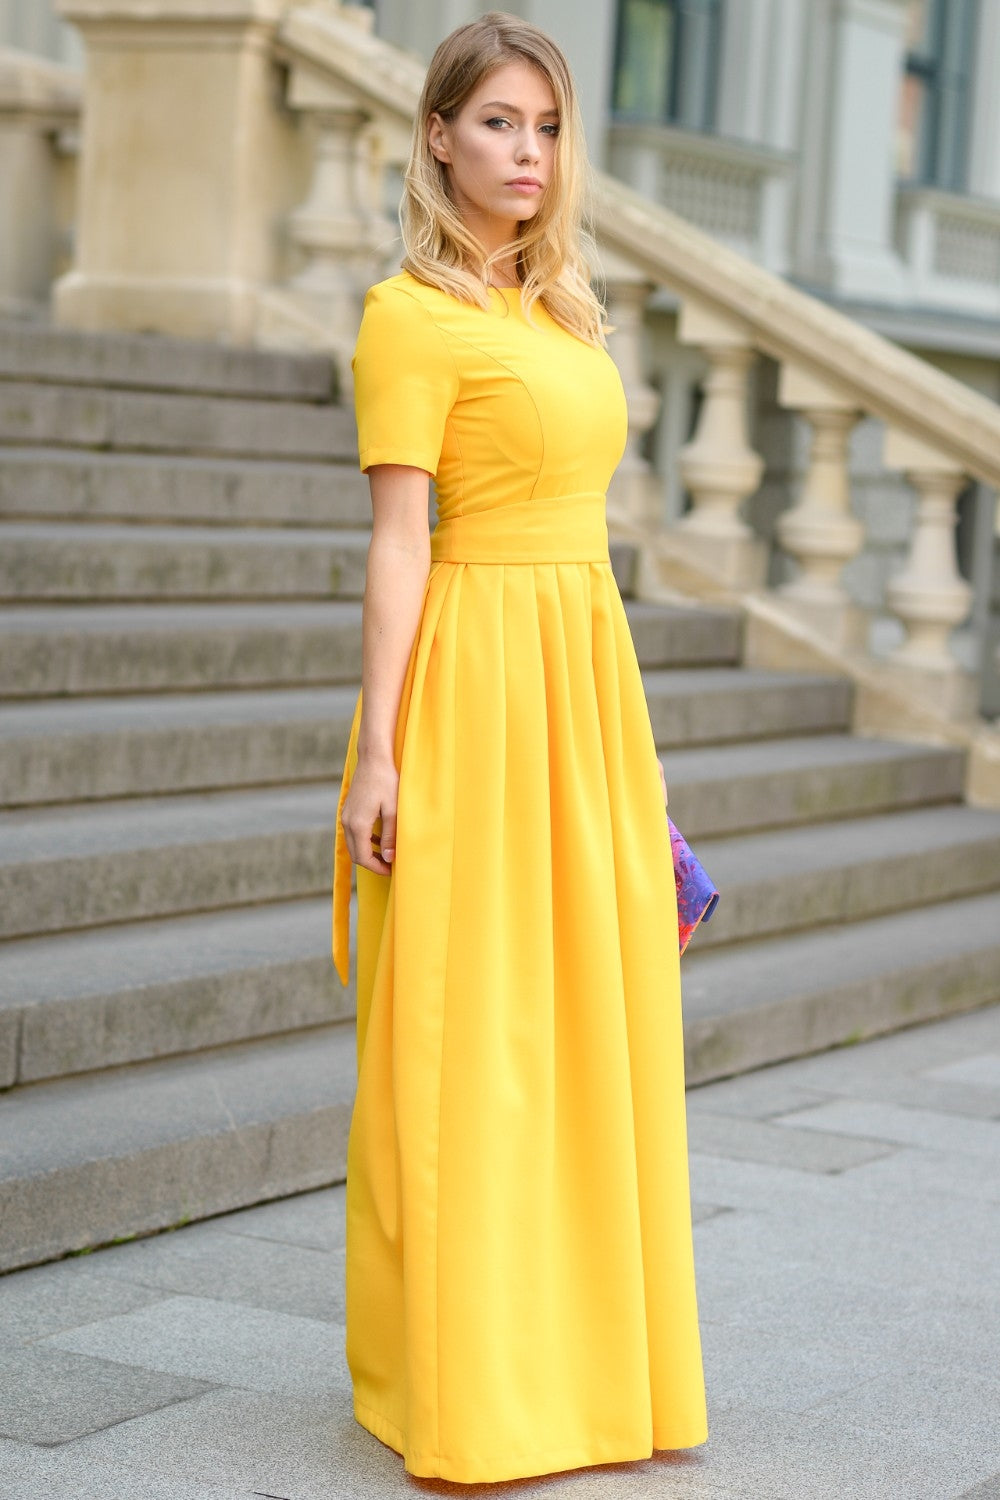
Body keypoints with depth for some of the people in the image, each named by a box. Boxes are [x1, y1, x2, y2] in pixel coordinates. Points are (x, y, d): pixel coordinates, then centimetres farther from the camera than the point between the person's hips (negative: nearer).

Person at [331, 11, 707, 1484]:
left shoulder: (556, 311, 17)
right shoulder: (411, 314, -6)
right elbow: (399, 544, -12)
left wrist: (627, 751, 17)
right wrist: (376, 750, -16)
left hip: (590, 684, 8)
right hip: (475, 683, -8)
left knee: (593, 1018, 10)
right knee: (464, 1033, -3)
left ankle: (579, 1351, 22)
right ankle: (456, 1382, 7)